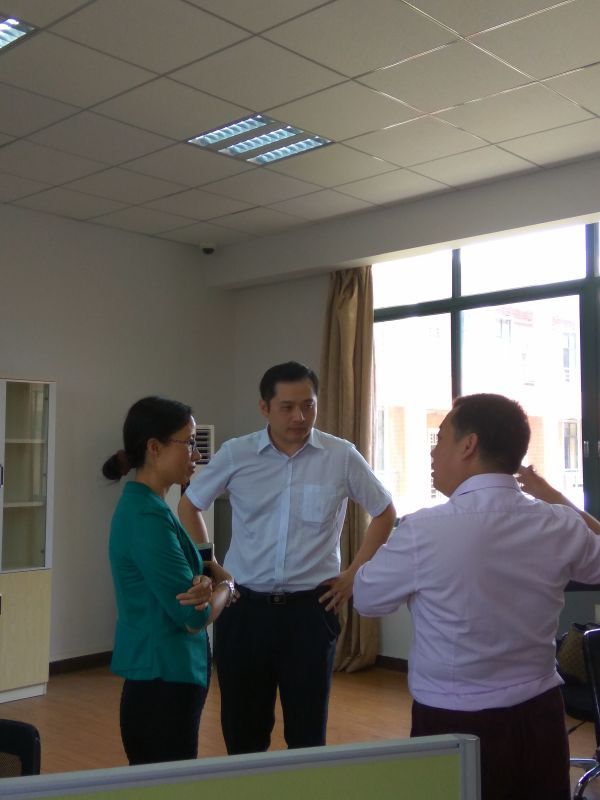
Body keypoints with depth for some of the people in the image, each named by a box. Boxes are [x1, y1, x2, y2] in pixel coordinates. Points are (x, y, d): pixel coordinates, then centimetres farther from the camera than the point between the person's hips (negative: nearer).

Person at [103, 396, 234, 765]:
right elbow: (194, 616, -22)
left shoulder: (147, 505, 8)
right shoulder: (147, 516, -22)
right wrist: (226, 586, -2)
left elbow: (175, 580, 12)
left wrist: (206, 581, -11)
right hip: (163, 681, -9)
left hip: (167, 677, 9)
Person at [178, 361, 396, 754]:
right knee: (243, 726, 13)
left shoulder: (342, 456, -4)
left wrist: (354, 574, 4)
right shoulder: (236, 454, -2)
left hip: (310, 607, -1)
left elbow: (385, 513, 9)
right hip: (244, 607, 1)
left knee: (308, 728, 9)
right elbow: (189, 506, 12)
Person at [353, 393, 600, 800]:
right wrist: (552, 495, 20)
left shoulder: (424, 530, -21)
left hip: (454, 725, -3)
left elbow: (367, 598, -4)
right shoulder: (561, 526, -10)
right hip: (540, 719, 4)